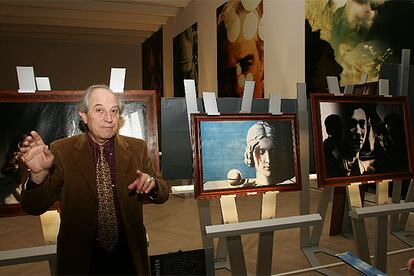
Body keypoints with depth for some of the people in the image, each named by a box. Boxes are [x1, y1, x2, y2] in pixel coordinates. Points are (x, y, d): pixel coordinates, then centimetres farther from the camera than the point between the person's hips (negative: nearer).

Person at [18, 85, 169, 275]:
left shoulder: (137, 148, -3)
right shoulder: (62, 150, -8)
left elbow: (163, 194, 0)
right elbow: (34, 207, -9)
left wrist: (152, 183, -23)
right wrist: (39, 173, -29)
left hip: (129, 255, 2)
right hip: (80, 258, -1)